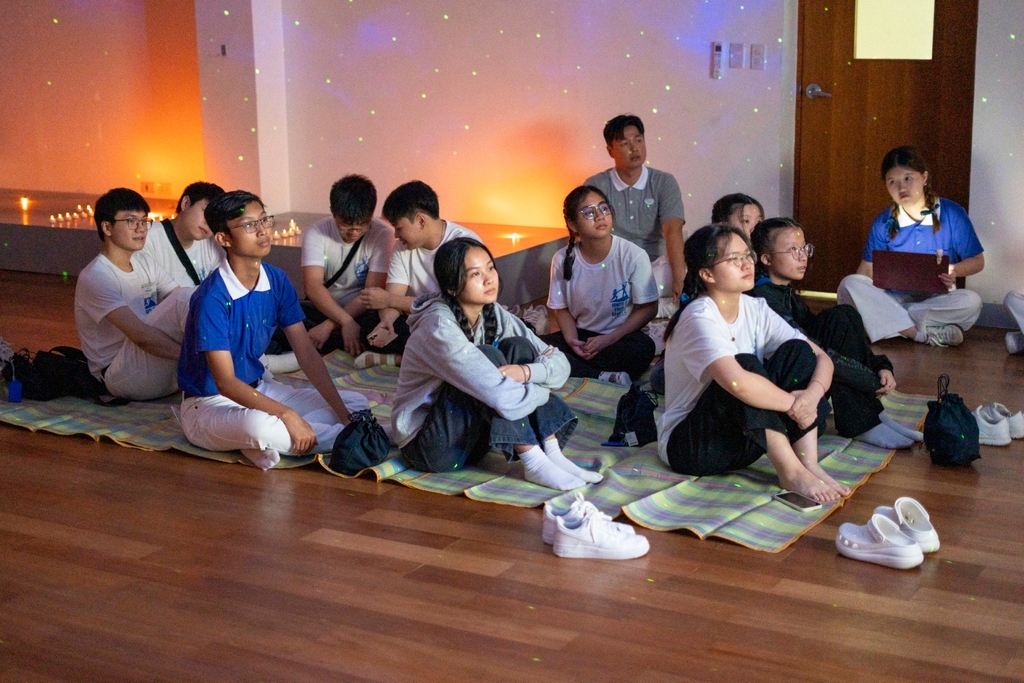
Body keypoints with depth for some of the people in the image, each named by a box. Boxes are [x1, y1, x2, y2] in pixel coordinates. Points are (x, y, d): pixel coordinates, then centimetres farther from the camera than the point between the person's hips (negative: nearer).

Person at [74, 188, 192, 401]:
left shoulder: (145, 262, 13)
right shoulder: (94, 278, -12)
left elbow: (186, 310, 2)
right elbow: (140, 335, -24)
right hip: (120, 376, -8)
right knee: (185, 297, -24)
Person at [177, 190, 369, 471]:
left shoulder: (277, 281, -3)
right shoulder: (212, 298, -24)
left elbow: (306, 353, -3)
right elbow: (226, 383, -26)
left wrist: (343, 414, -12)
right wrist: (287, 414, -36)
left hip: (258, 390, 8)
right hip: (210, 404, -8)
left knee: (356, 404, 0)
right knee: (261, 425, -41)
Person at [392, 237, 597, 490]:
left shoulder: (493, 315, -2)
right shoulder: (440, 328, -27)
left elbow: (560, 364, -4)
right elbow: (508, 402, -34)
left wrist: (525, 371, -25)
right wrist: (543, 390, -14)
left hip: (470, 438, 8)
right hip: (427, 448, -7)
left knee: (518, 347, -10)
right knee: (488, 357, -26)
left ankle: (552, 454, -17)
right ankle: (534, 464, -23)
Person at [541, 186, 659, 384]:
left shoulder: (634, 256, -14)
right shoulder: (563, 259, -6)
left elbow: (648, 308, -7)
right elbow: (561, 308, 5)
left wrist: (609, 339, -16)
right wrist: (571, 340, -15)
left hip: (621, 336, -2)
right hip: (581, 335, 3)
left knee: (643, 348, -35)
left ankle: (574, 369, -20)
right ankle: (605, 377, -25)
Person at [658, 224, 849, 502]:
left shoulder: (755, 309, 1)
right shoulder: (699, 317, -21)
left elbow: (821, 357, -3)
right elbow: (736, 381, -40)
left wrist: (812, 394, -25)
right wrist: (793, 403, -27)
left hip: (742, 441, 7)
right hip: (689, 448, -7)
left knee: (797, 351, -10)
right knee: (745, 364, -29)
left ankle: (809, 464, -20)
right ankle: (791, 472, -27)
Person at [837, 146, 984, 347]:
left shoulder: (952, 214, -4)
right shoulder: (883, 223, 1)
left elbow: (977, 261, 2)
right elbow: (868, 270, 2)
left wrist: (955, 270, -21)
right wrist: (861, 297, -19)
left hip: (938, 298, -1)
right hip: (894, 298, 1)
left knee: (971, 302, -33)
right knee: (848, 284, -26)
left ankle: (888, 321, -27)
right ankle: (924, 333, -33)